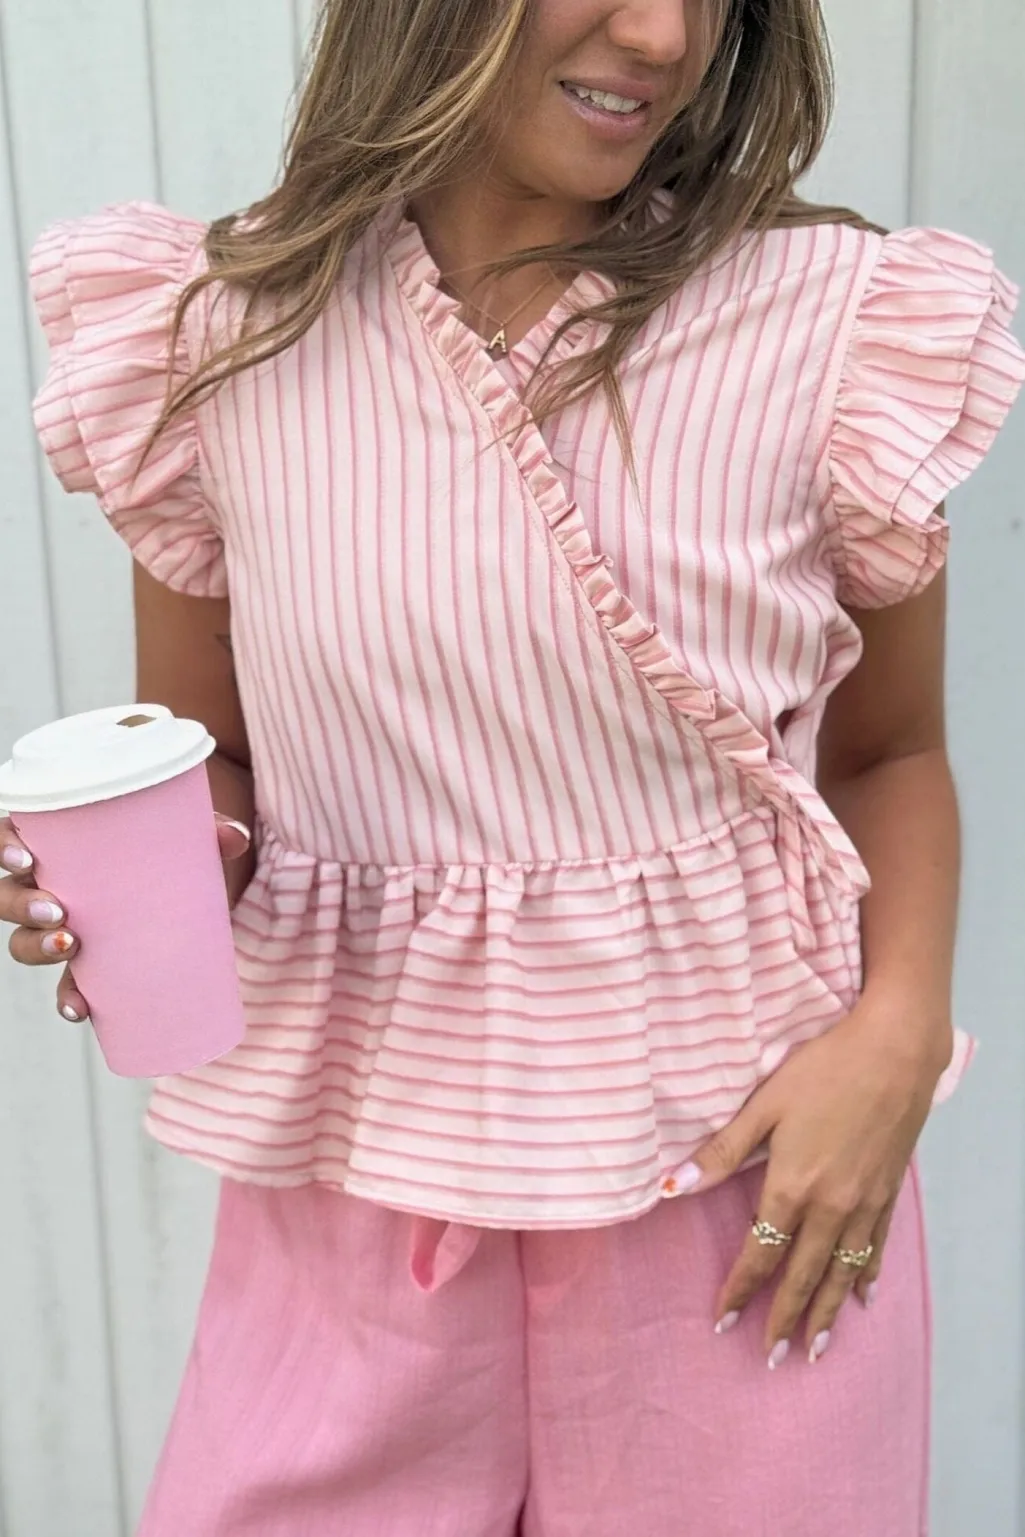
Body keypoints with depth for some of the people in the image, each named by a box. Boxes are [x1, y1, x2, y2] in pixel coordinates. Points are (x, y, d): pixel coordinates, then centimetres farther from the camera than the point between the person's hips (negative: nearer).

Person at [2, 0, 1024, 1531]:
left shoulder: (836, 330, -9)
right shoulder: (218, 338, -4)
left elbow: (890, 752, 4)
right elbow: (204, 760, 7)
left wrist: (900, 1028, -12)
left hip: (751, 1155, 0)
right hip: (358, 1174, 1)